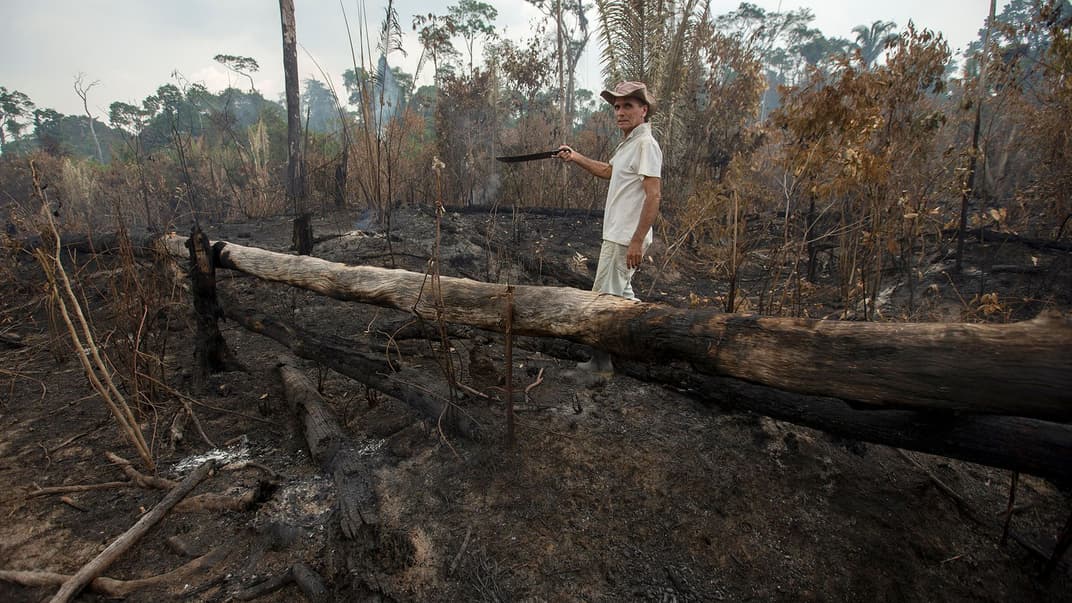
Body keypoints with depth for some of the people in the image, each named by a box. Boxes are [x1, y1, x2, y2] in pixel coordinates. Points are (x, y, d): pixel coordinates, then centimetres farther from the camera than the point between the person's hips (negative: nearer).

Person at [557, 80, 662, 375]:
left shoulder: (646, 144, -16)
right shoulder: (628, 143, 15)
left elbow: (653, 196, -23)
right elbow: (608, 171, 34)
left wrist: (637, 241, -26)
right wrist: (576, 158, 30)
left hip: (625, 238, -10)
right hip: (617, 235, 10)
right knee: (620, 296, 20)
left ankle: (603, 360, 10)